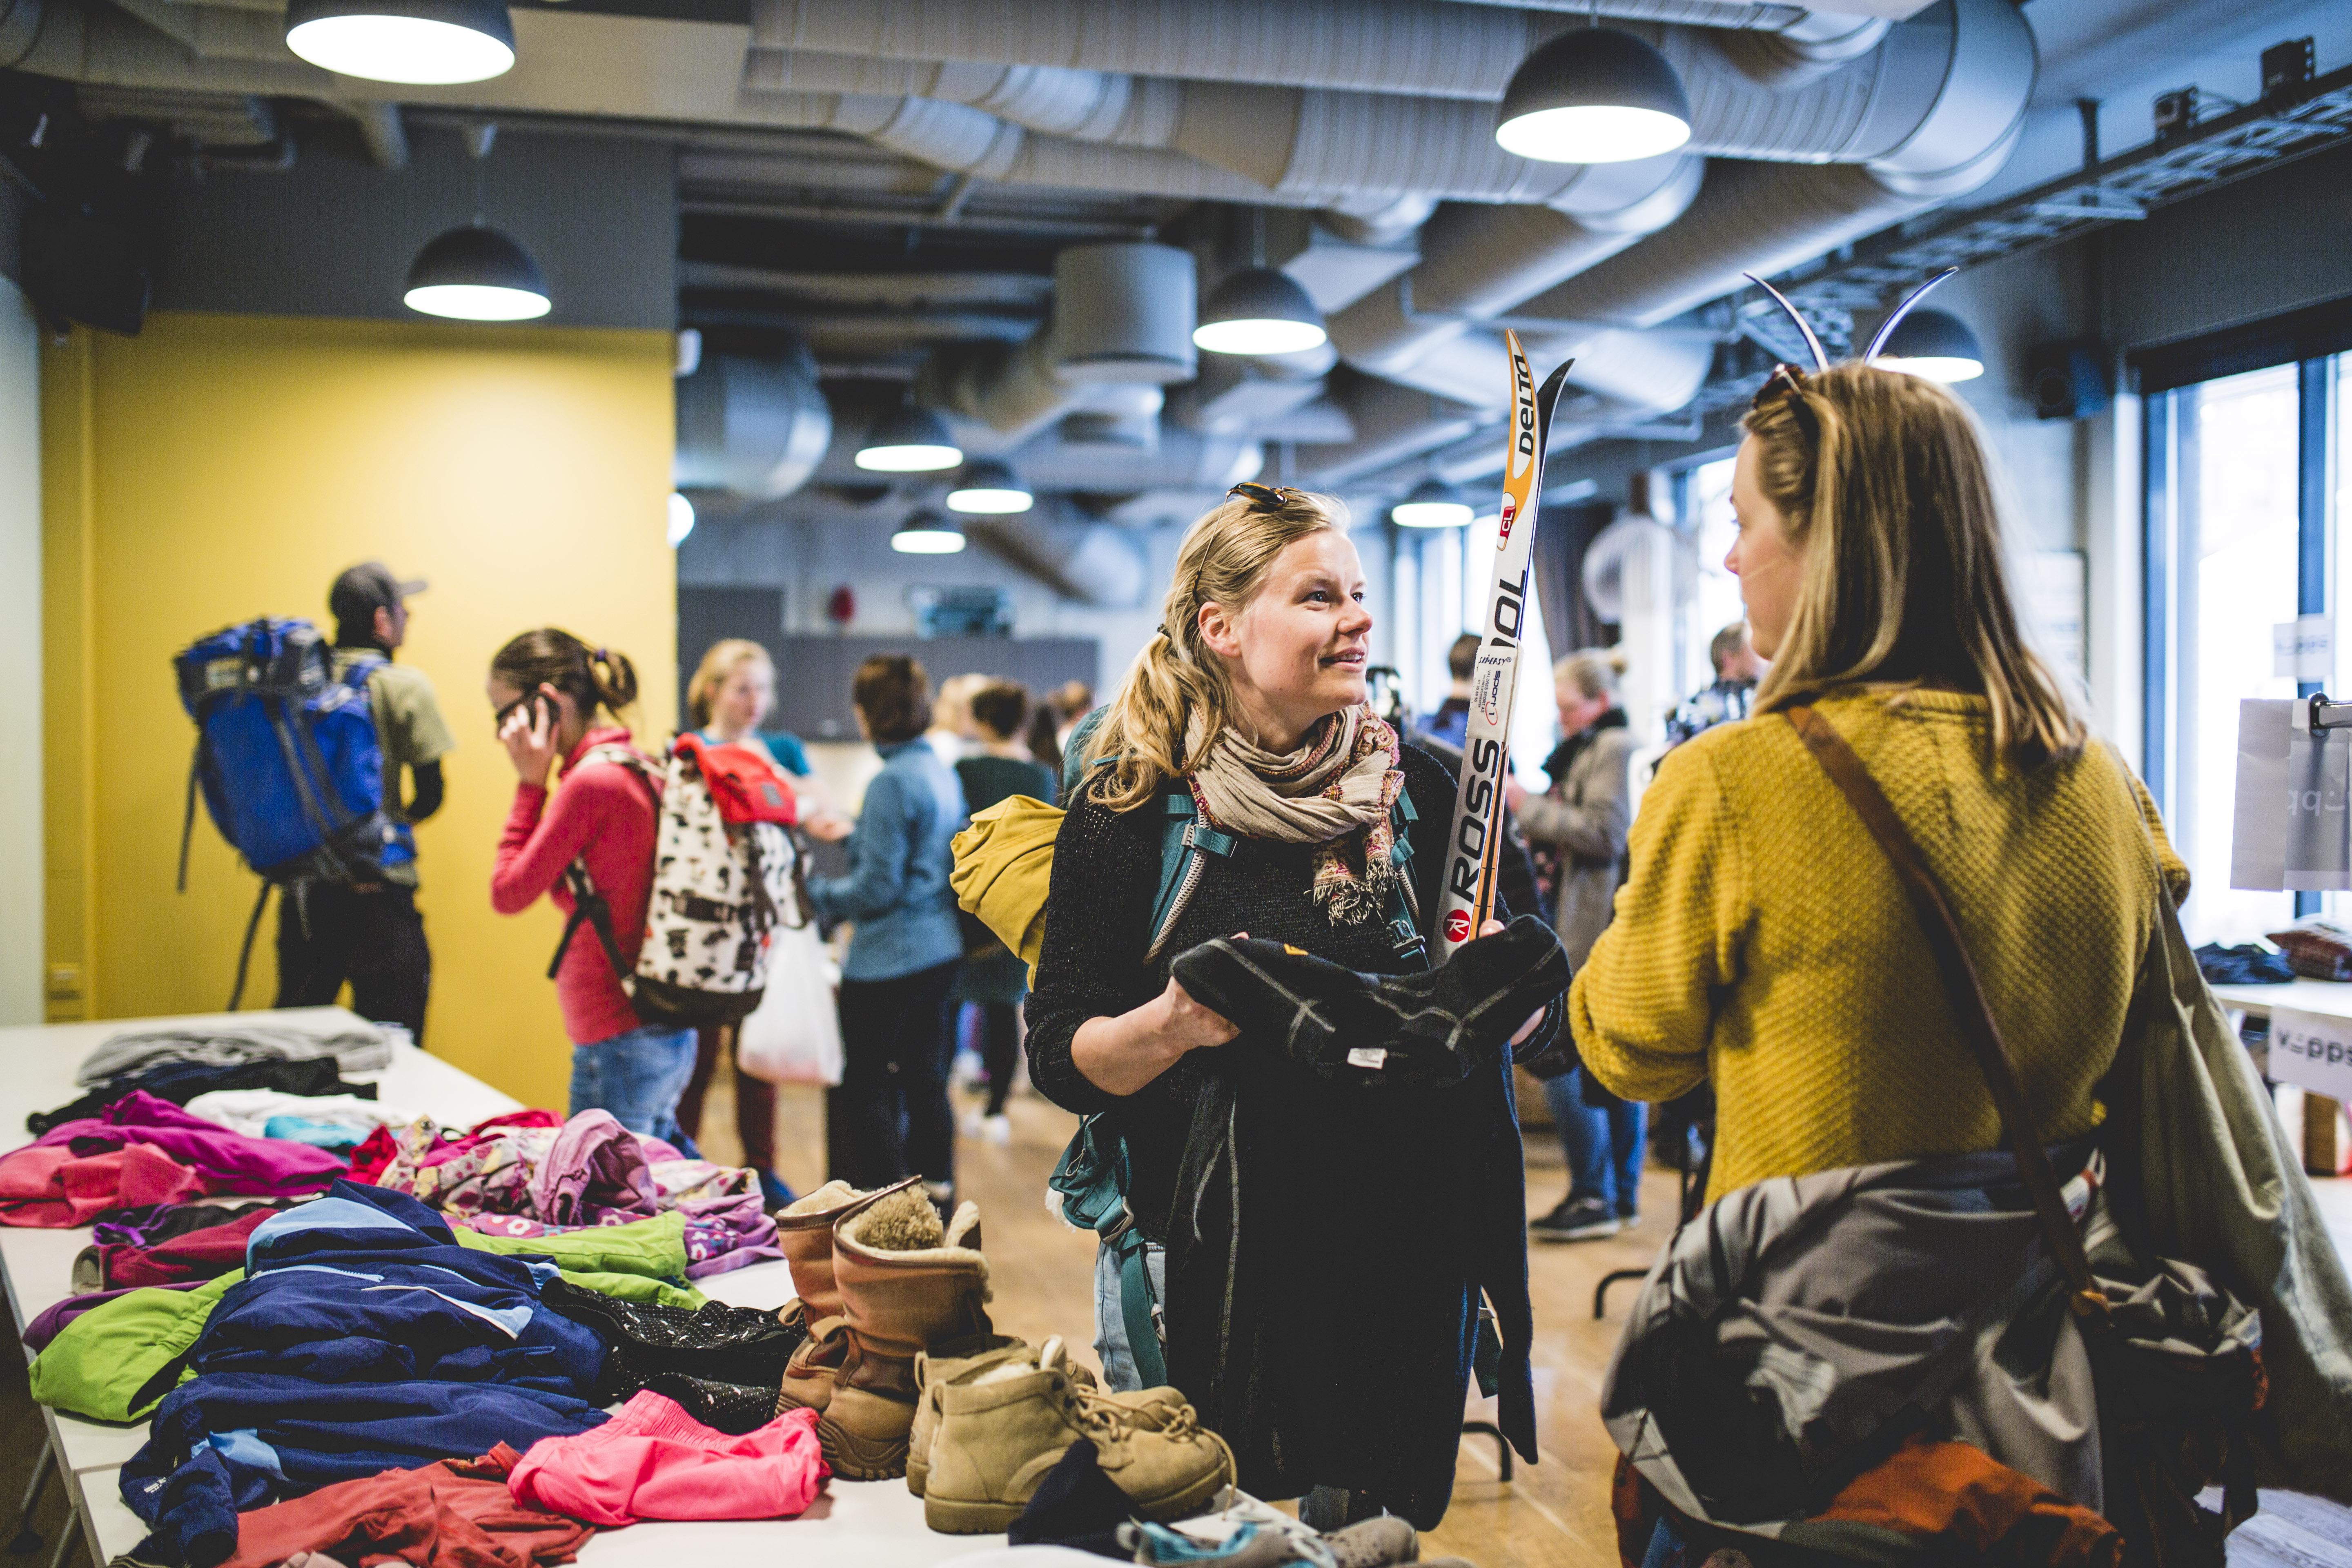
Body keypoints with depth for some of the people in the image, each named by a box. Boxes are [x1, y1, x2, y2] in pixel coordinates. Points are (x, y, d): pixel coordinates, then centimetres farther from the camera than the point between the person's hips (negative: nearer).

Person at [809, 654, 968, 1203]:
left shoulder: (892, 782, -19)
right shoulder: (942, 772, 7)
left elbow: (876, 887, -19)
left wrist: (816, 892, -6)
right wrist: (850, 835, 27)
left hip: (888, 959, -9)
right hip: (939, 948, 9)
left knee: (862, 1086, 3)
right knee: (924, 1076, 18)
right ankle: (937, 1194, 27)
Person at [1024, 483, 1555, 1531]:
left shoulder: (1421, 789, 3)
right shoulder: (1130, 811, -5)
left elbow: (1538, 1019, 8)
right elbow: (1060, 1058, -6)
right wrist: (1170, 1028, -24)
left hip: (1406, 1252, 3)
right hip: (1203, 1258, -2)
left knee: (1369, 1527, 13)